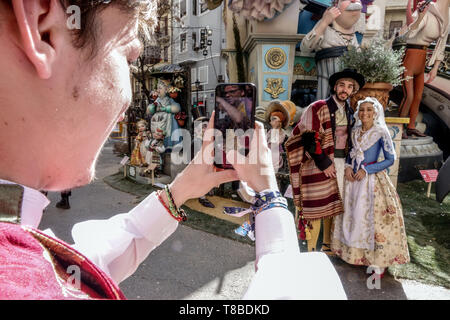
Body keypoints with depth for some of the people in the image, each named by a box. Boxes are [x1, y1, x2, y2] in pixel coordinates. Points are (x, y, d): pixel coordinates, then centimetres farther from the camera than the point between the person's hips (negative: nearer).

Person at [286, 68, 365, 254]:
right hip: (321, 163, -7)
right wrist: (324, 163, -16)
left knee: (333, 205, 14)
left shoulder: (349, 112, 14)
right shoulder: (318, 108, -9)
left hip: (341, 163, 7)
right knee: (317, 206, -3)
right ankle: (311, 250, 10)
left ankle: (327, 245, 29)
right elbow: (308, 139, -15)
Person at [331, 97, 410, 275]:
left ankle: (379, 261, 8)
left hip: (373, 179, -6)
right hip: (353, 178, 6)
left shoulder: (381, 133, -9)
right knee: (351, 213, 10)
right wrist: (348, 166, -2)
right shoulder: (355, 132, 7)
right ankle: (355, 252, 26)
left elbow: (390, 159, -9)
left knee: (373, 216, -4)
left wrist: (366, 170, -14)